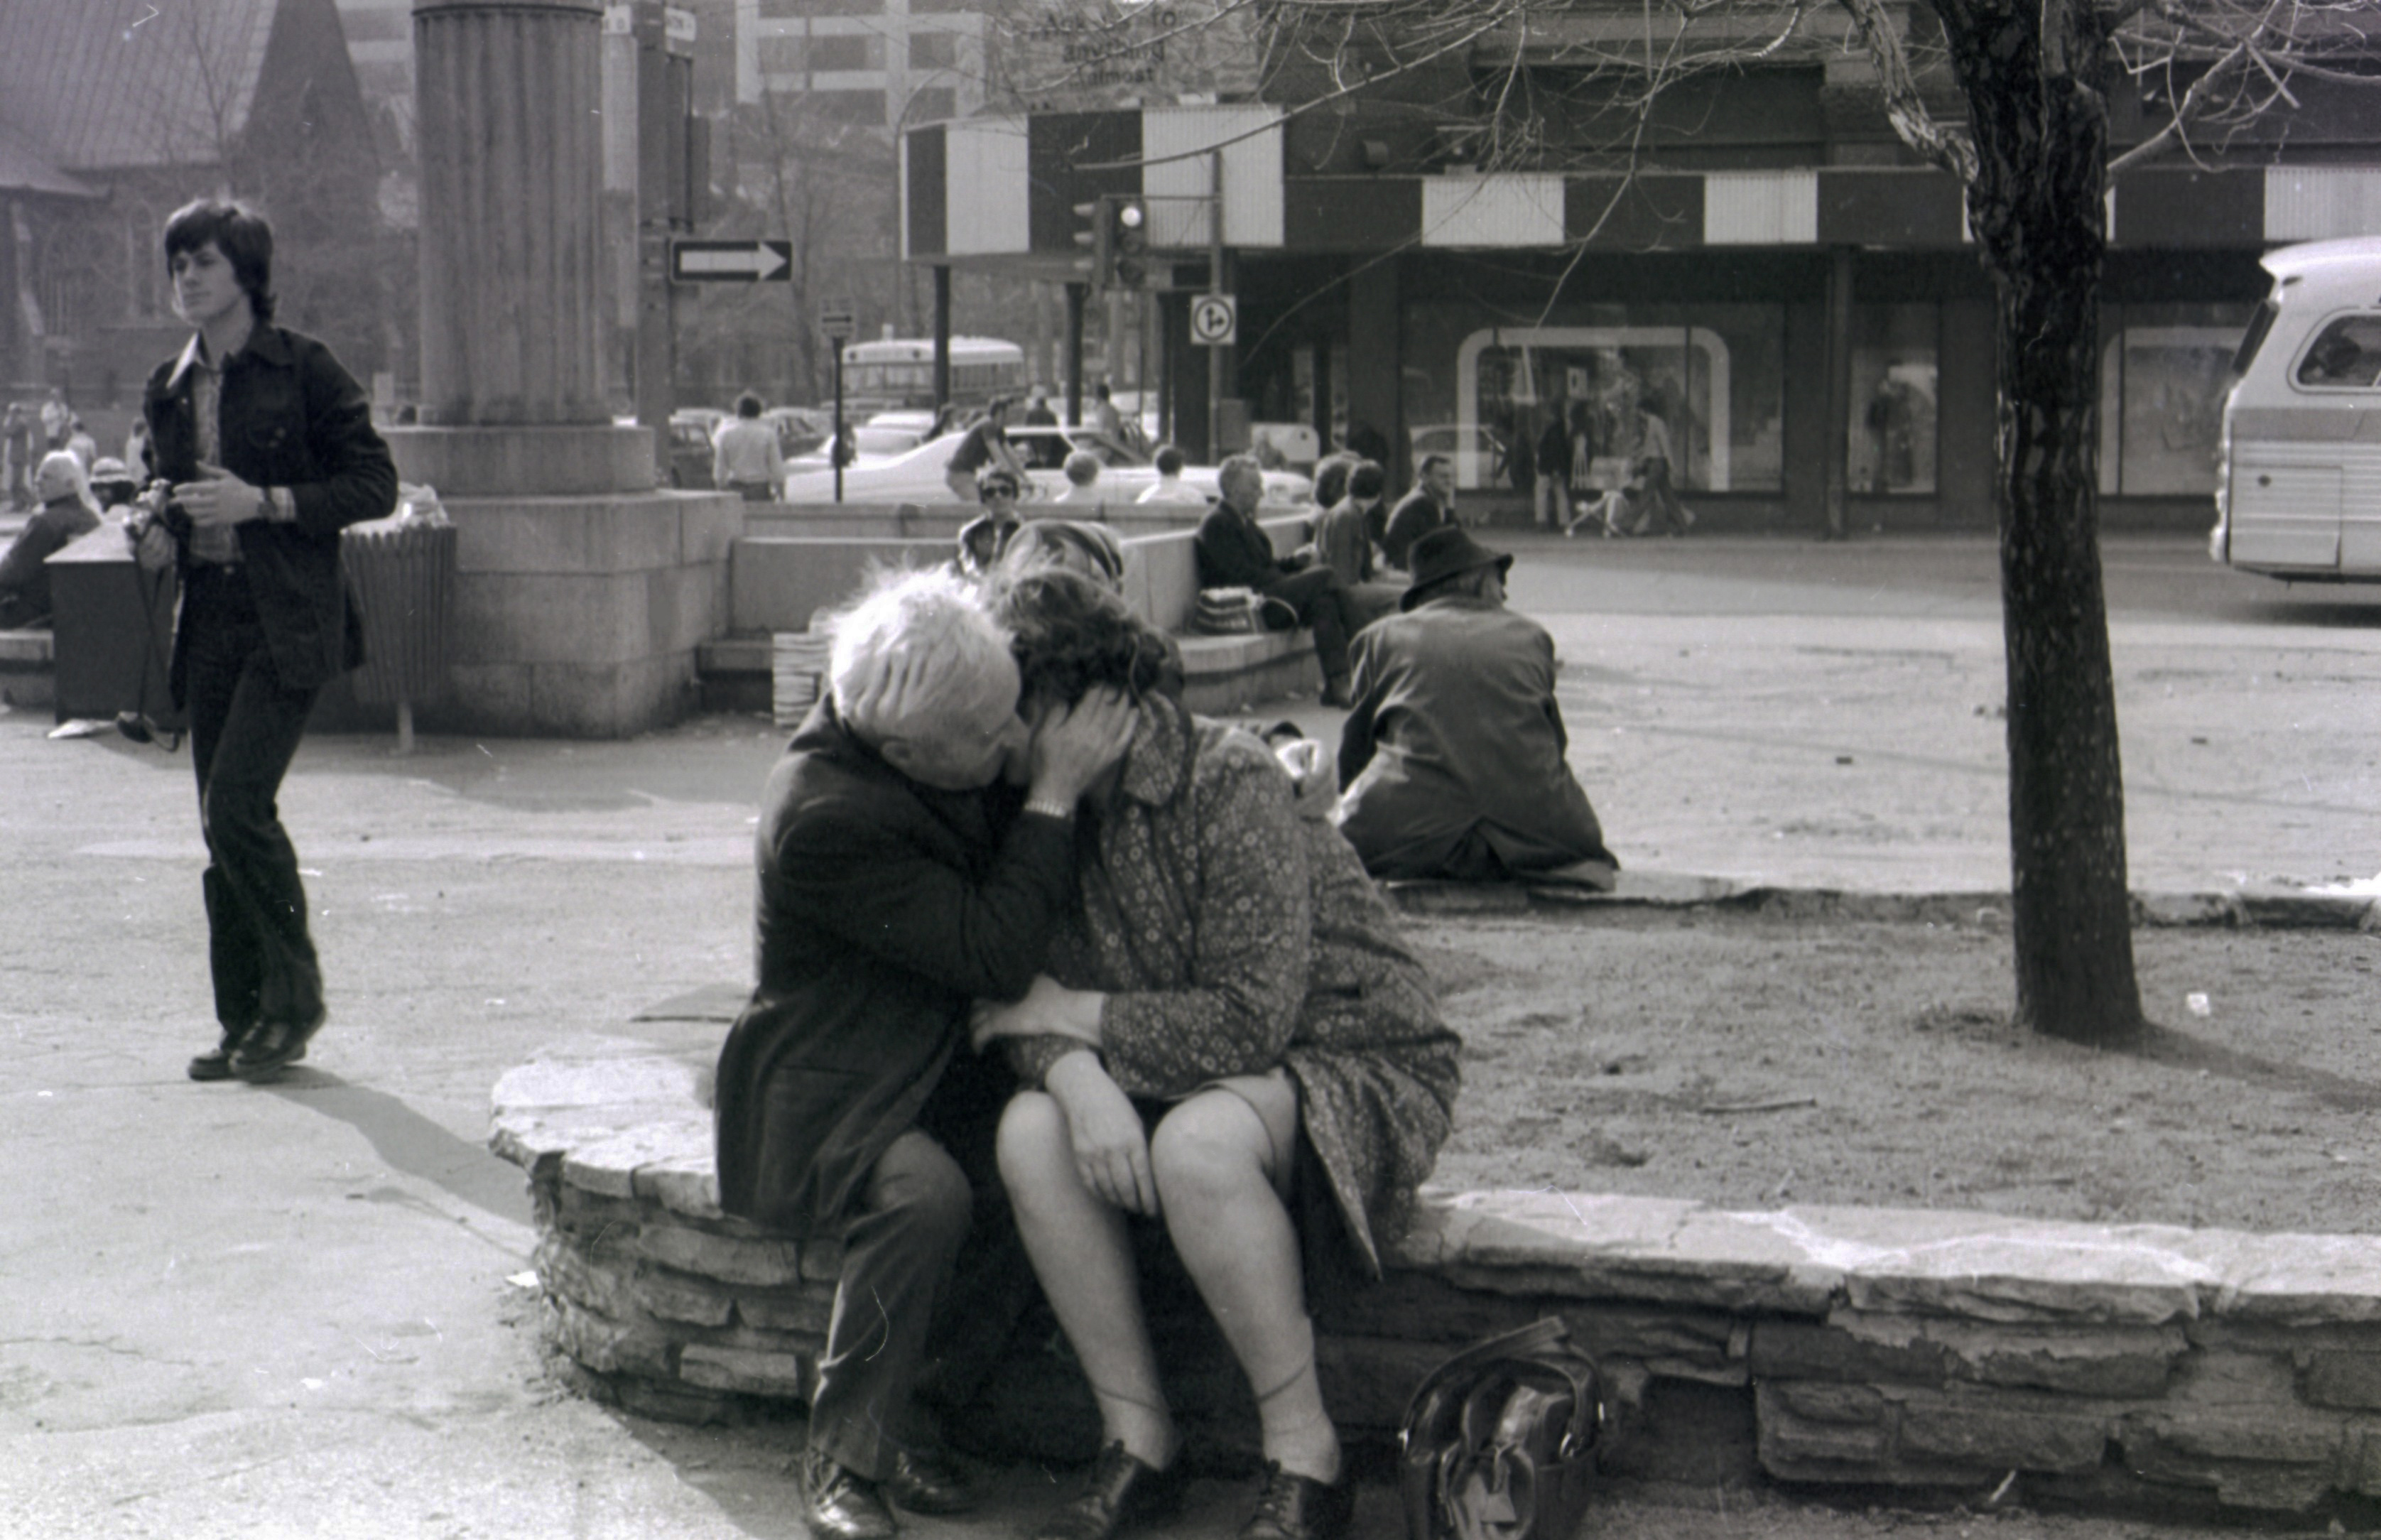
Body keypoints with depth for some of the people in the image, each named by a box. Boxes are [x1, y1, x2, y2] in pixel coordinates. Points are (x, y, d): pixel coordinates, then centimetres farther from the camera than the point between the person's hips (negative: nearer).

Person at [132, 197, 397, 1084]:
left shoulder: (303, 370, -4)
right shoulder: (169, 388, 14)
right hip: (209, 624, 6)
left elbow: (376, 486, -6)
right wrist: (152, 525, 4)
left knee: (237, 804, -16)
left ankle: (294, 1000, 0)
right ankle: (246, 1022, 14)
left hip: (287, 625, -6)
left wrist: (264, 501, -15)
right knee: (221, 827, 6)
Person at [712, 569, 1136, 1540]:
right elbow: (997, 958, -27)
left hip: (937, 1070, 8)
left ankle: (904, 1418, -11)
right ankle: (845, 1458, -17)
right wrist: (1052, 795, -23)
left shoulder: (907, 743, 0)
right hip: (825, 1093, -8)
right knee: (925, 1194, -36)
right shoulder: (825, 817, -25)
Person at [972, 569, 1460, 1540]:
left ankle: (1305, 1462, -20)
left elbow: (1251, 1021, -27)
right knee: (1031, 1131, -21)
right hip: (1180, 1076, 6)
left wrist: (1076, 1014, -18)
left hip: (1356, 1069, -6)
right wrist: (1073, 1071, -26)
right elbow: (1032, 1001, -3)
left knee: (1199, 1141, -36)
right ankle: (1138, 1444, -10)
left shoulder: (1230, 782, -21)